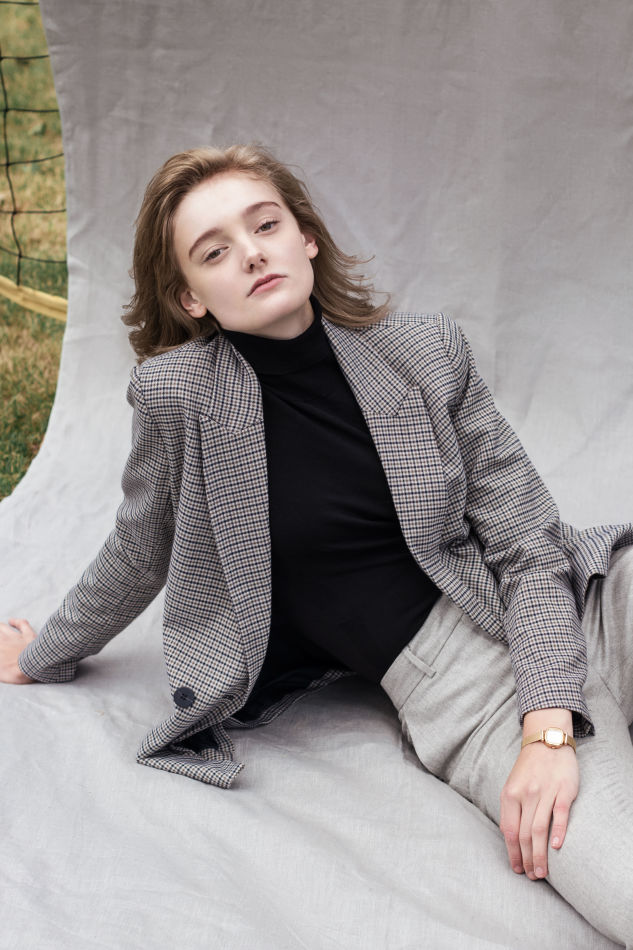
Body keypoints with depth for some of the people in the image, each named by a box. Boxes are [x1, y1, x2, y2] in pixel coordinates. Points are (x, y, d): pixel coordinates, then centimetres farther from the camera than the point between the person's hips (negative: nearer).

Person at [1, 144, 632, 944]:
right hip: (452, 686, -3)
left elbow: (526, 540, -3)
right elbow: (139, 554, 9)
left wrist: (550, 728, -15)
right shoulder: (178, 393, -7)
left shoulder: (428, 351, -2)